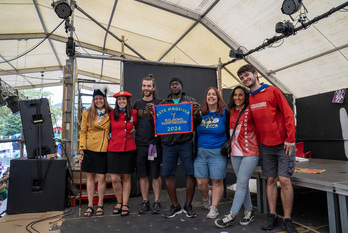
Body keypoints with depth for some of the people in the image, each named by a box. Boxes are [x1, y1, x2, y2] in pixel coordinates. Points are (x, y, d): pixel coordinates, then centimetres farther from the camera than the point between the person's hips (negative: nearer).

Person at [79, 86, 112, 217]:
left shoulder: (110, 114, 5)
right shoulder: (87, 114, 5)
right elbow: (83, 132, 4)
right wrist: (81, 150, -3)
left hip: (103, 150, -1)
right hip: (89, 149, 1)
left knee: (101, 177, 1)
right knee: (90, 177, 8)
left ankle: (100, 205, 17)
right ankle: (90, 205, 19)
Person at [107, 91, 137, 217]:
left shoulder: (134, 113, 3)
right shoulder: (112, 114, 4)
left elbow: (137, 126, 20)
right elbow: (108, 129, 16)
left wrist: (134, 130, 2)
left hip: (129, 148, 0)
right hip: (113, 148, 1)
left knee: (126, 178, 6)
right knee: (114, 178, 0)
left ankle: (125, 204, 19)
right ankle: (119, 202, 23)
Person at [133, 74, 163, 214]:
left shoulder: (159, 103, 1)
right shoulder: (137, 104, 12)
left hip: (154, 143, -3)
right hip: (140, 144, 4)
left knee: (155, 175, 5)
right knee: (142, 175, 10)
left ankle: (157, 202, 18)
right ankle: (145, 202, 23)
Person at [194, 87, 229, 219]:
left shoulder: (225, 113, 1)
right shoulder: (201, 114, 9)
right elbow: (195, 131, 19)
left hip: (217, 153, -2)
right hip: (201, 152, 3)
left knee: (217, 182, 3)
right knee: (201, 182, 5)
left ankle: (214, 208, 21)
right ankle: (206, 198, 37)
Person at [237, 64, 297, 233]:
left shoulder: (272, 91, -6)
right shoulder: (249, 99, 8)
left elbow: (288, 115, -8)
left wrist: (290, 140, -12)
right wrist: (259, 140, 10)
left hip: (283, 144, -4)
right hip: (265, 146, 4)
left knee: (284, 180, -3)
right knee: (271, 180, 8)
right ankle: (272, 216, 18)